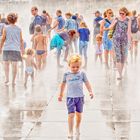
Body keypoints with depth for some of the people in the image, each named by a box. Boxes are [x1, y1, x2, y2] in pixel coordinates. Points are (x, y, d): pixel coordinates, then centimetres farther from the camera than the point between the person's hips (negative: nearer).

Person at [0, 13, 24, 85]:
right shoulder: (18, 29, 4)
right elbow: (21, 40, 8)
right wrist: (22, 49, 17)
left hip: (7, 48, -1)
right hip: (16, 49, 1)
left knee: (6, 63, 13)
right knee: (14, 65, 4)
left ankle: (7, 78, 0)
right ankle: (13, 81, 7)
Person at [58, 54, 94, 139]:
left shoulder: (82, 74, -3)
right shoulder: (67, 74, -1)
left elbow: (87, 83, -2)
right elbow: (63, 84, 11)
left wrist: (90, 91, -16)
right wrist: (61, 95, 18)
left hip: (80, 97, 1)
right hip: (70, 97, -1)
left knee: (79, 114, 15)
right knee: (71, 114, -10)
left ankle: (77, 128, 38)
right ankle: (70, 132, -7)